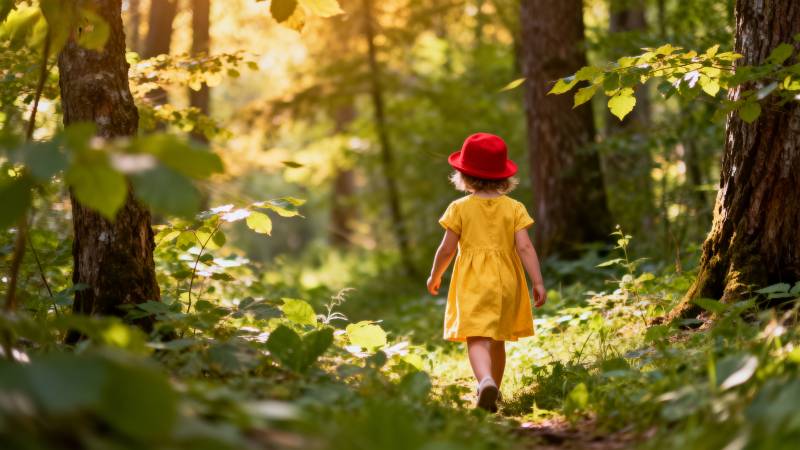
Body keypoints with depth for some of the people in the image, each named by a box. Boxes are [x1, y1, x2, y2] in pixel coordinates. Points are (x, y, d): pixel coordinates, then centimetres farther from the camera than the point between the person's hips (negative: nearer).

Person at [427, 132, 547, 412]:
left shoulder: (460, 208, -2)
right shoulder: (514, 208, 3)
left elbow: (447, 249, 0)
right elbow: (525, 247, -4)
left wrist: (435, 276, 16)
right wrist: (538, 282, -1)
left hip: (472, 284, -3)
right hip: (506, 283, 3)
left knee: (477, 339, -11)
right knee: (497, 341, 16)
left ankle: (486, 381, -37)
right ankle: (492, 396, 25)